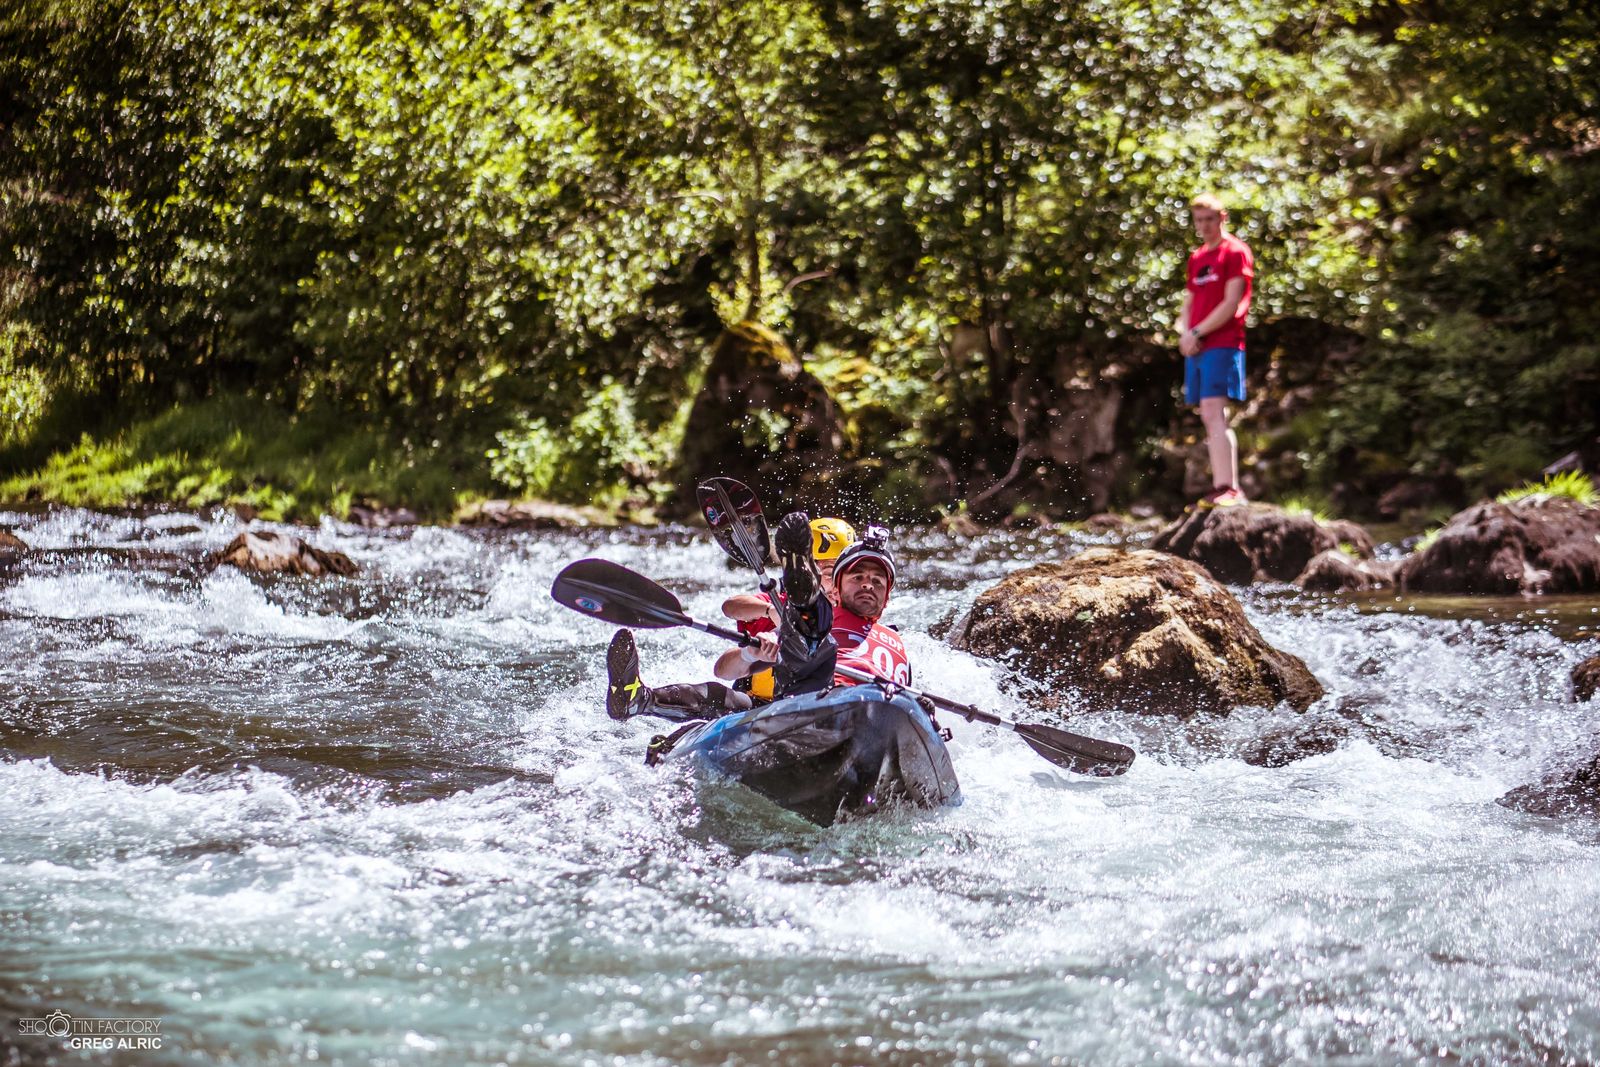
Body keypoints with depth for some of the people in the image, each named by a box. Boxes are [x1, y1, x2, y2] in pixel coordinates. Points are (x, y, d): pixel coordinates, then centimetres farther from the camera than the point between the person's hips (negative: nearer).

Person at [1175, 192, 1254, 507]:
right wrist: (1184, 334, 0)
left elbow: (1231, 304, -12)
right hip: (1196, 349, 8)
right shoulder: (1197, 258, 20)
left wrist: (1196, 333, -12)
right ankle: (1230, 488, 9)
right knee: (1211, 419, 6)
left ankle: (1224, 488, -23)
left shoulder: (1236, 252, -3)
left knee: (1213, 413, -18)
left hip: (1222, 344, -8)